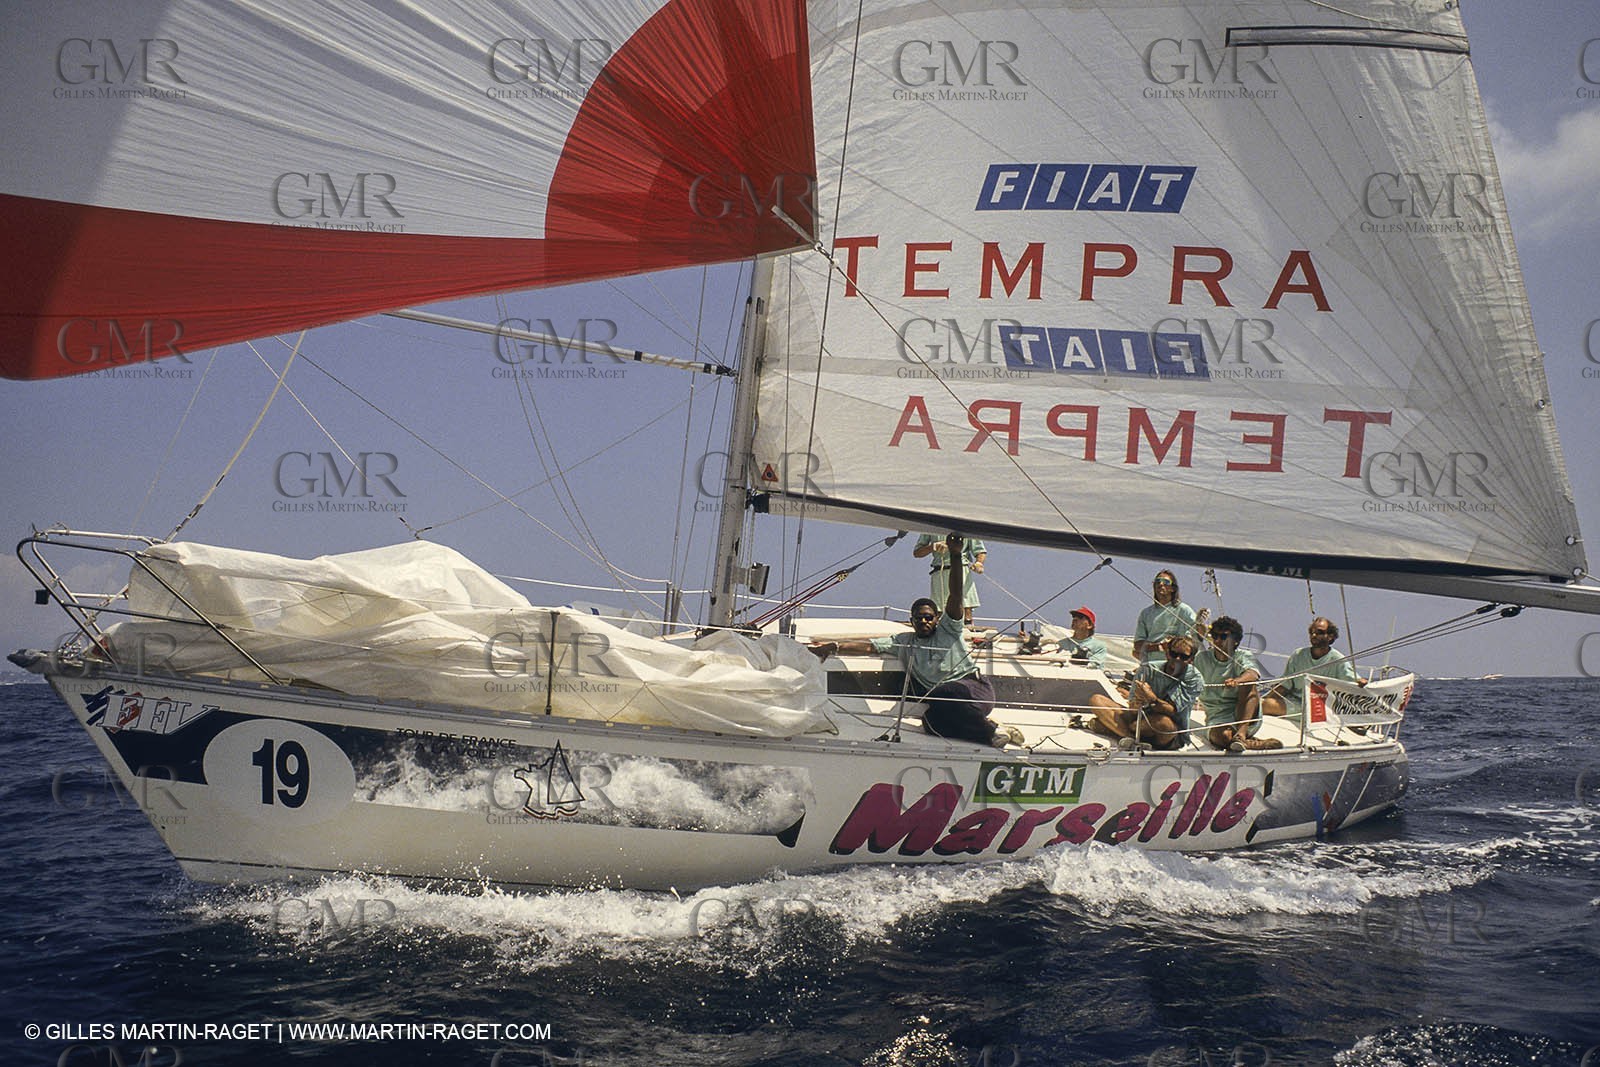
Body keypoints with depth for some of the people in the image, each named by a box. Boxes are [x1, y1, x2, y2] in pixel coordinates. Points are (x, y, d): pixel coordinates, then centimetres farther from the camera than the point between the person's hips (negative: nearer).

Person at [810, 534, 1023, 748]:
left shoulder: (948, 630, 9)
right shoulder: (904, 642, 20)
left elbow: (955, 595, -4)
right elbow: (869, 646, 12)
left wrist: (955, 556, -17)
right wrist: (835, 647, -2)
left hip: (975, 688, -3)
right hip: (943, 704, 3)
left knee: (942, 694, -35)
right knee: (931, 722, -32)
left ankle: (988, 729, -16)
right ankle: (988, 733, -17)